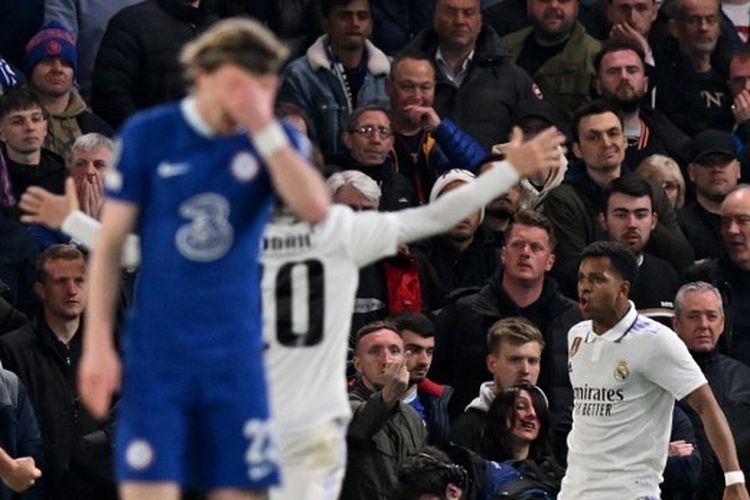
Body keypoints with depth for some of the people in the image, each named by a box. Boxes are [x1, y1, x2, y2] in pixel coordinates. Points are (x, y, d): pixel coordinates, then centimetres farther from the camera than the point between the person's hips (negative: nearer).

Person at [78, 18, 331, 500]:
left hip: (236, 357, 2)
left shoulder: (277, 141, 1)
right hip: (157, 355, -2)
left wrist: (263, 128, -22)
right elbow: (110, 243, 1)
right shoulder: (149, 135, -3)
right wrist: (98, 343, -4)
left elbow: (316, 208, -18)